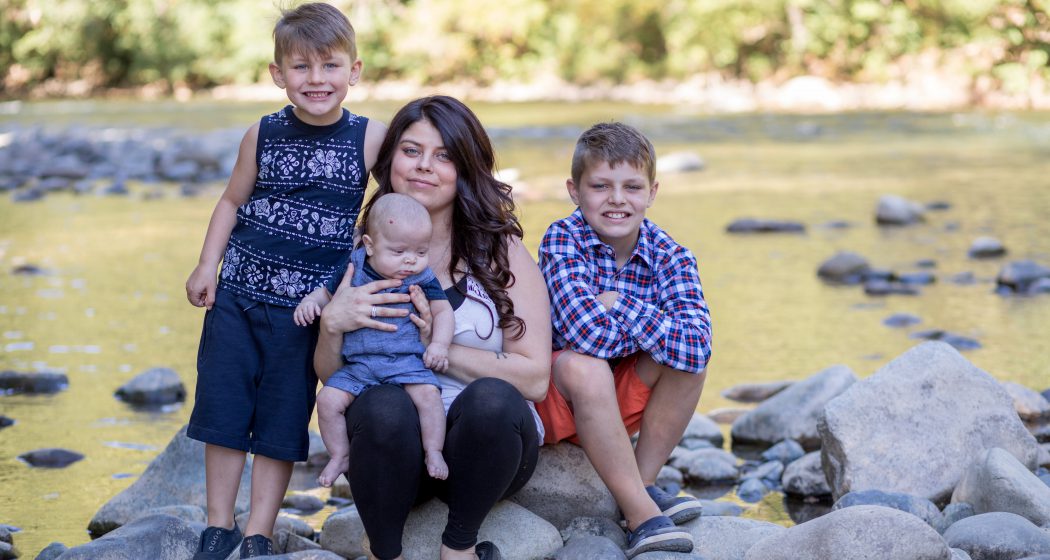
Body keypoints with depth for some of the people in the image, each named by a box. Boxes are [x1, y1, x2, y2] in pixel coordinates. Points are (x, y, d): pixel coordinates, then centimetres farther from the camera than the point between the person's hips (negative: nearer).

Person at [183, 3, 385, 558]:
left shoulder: (371, 138, -7)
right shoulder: (263, 135, -1)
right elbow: (233, 200, 10)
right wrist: (207, 265, 2)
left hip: (304, 307, -2)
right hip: (237, 294, 2)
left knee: (281, 423, 5)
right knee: (223, 408, 5)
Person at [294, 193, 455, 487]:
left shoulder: (422, 278, -2)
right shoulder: (353, 269, 1)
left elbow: (442, 310, 4)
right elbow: (327, 292, 14)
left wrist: (439, 344, -11)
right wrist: (310, 301, -8)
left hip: (408, 360, -2)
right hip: (357, 364, 2)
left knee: (428, 393, -27)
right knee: (328, 399, -13)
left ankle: (433, 452, -13)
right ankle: (340, 456, 5)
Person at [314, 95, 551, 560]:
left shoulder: (500, 251, 1)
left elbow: (534, 378, -7)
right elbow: (329, 375, 8)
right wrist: (333, 323, -13)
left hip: (483, 443, 0)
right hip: (394, 443, 1)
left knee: (491, 399, -34)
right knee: (384, 406, -34)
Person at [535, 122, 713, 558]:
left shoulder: (670, 256, -9)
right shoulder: (562, 240, -17)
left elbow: (695, 348, -27)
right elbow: (585, 333, -34)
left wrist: (618, 305, -27)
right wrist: (657, 326, -21)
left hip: (622, 405, 4)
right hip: (556, 398, -4)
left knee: (688, 351, -20)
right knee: (583, 366, -35)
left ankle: (643, 484, -9)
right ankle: (642, 517, -30)